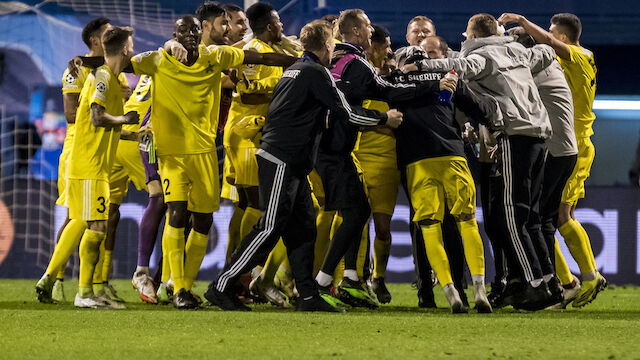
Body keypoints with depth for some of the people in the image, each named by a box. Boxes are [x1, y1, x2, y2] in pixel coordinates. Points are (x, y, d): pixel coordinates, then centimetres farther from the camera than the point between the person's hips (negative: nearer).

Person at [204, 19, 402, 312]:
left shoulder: (294, 70, 20)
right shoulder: (316, 73, -9)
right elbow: (345, 112, -8)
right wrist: (385, 119, 3)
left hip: (291, 164, 10)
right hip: (281, 162, -10)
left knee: (303, 228, 7)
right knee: (269, 229, -11)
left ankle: (308, 297, 5)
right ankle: (221, 287, -11)